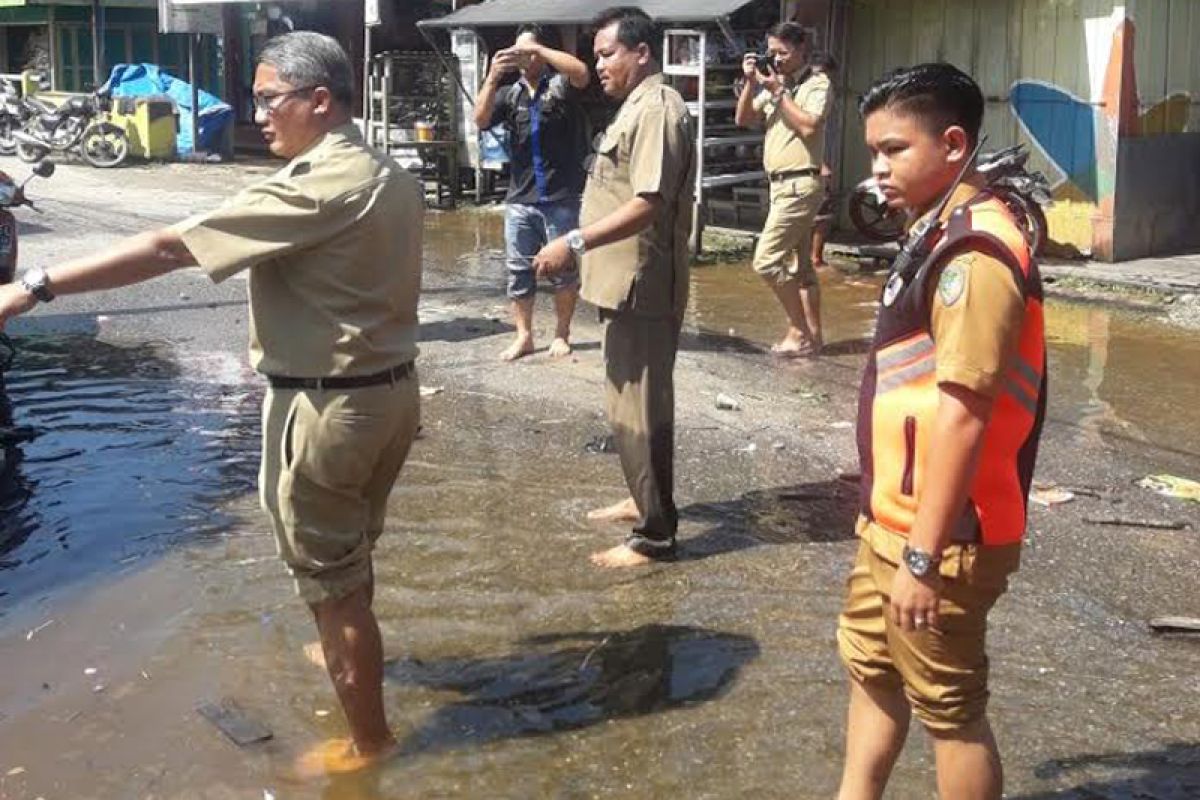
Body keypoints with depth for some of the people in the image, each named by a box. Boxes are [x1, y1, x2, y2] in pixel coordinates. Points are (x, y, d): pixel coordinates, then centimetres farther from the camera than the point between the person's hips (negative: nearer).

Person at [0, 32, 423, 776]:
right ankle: (352, 657, 52)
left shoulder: (311, 190, -22)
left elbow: (169, 247, -24)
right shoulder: (394, 178, 5)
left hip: (328, 405, -8)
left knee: (329, 574, 7)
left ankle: (369, 740, 21)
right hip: (392, 389, 8)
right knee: (349, 553, 28)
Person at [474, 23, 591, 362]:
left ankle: (562, 333, 20)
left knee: (563, 268, 6)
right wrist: (493, 76, -17)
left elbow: (582, 74, -22)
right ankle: (524, 336, 17)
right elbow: (481, 120, -4)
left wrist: (537, 48, -22)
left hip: (561, 198, -3)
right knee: (519, 270, 7)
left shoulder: (561, 84, 0)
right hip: (520, 199, 4)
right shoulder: (509, 93, 10)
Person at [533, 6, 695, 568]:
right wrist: (584, 247, 21)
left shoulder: (657, 110, -18)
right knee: (631, 402, 19)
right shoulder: (636, 107, 16)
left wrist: (575, 243, -27)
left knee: (639, 409, -5)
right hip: (627, 283, 11)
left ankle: (655, 534, 4)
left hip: (641, 288, -11)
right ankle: (644, 499, 33)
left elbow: (649, 204, -27)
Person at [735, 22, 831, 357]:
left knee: (766, 259, -13)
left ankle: (800, 331, -5)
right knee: (800, 265, 10)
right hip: (782, 184, 8)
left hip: (799, 184, -8)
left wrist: (780, 92, -17)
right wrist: (750, 83, -4)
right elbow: (743, 119, 9)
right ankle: (812, 335, 16)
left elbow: (809, 126, -22)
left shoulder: (816, 83, -7)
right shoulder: (774, 83, 14)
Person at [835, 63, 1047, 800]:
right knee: (871, 669, 23)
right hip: (896, 519, 10)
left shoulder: (975, 251, -22)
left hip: (940, 537, -10)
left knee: (950, 709, 7)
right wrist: (896, 530, 19)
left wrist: (923, 557, -24)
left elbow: (962, 414, -26)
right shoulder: (943, 235, 9)